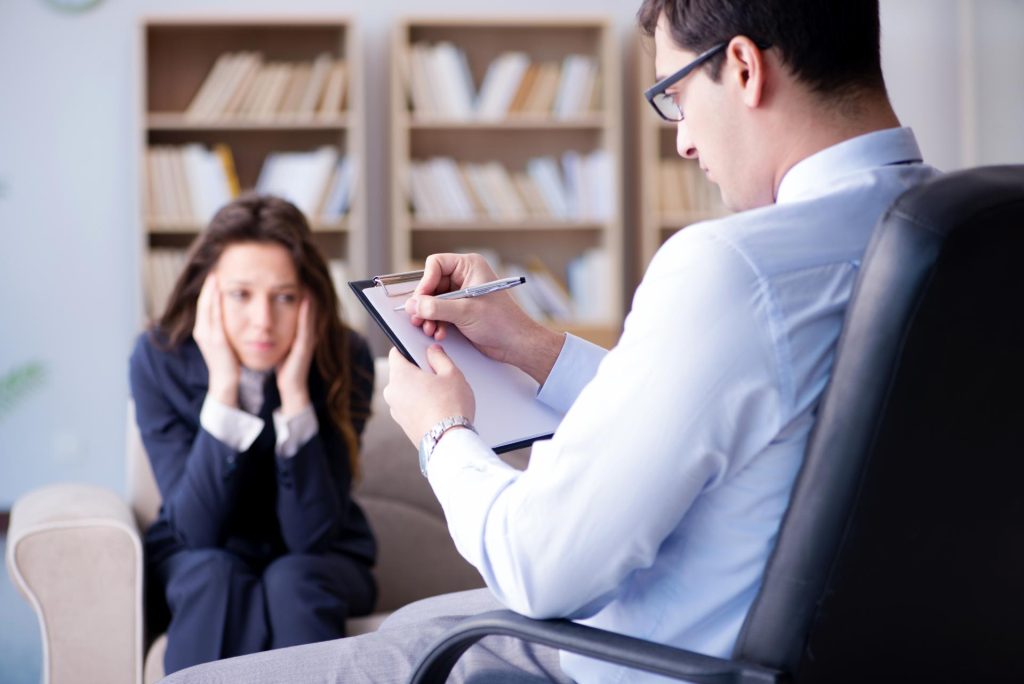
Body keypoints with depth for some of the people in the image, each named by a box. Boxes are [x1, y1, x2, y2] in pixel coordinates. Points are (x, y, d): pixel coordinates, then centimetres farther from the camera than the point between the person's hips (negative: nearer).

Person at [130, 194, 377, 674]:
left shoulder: (344, 360, -19)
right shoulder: (159, 359, -18)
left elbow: (313, 535, -23)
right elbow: (197, 529, -23)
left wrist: (294, 389, -31)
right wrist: (222, 387, -32)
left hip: (315, 565, 0)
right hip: (197, 560, 0)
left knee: (291, 580, -32)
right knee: (216, 575, -32)